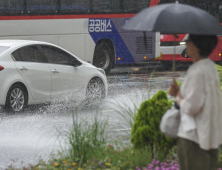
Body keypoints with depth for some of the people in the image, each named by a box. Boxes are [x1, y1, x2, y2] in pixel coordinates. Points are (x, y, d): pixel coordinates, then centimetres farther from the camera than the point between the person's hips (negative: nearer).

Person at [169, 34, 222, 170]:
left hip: (194, 135, -10)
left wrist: (178, 97, -2)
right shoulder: (210, 67, 10)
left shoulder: (198, 72, -21)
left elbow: (191, 107, -22)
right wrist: (179, 91, 7)